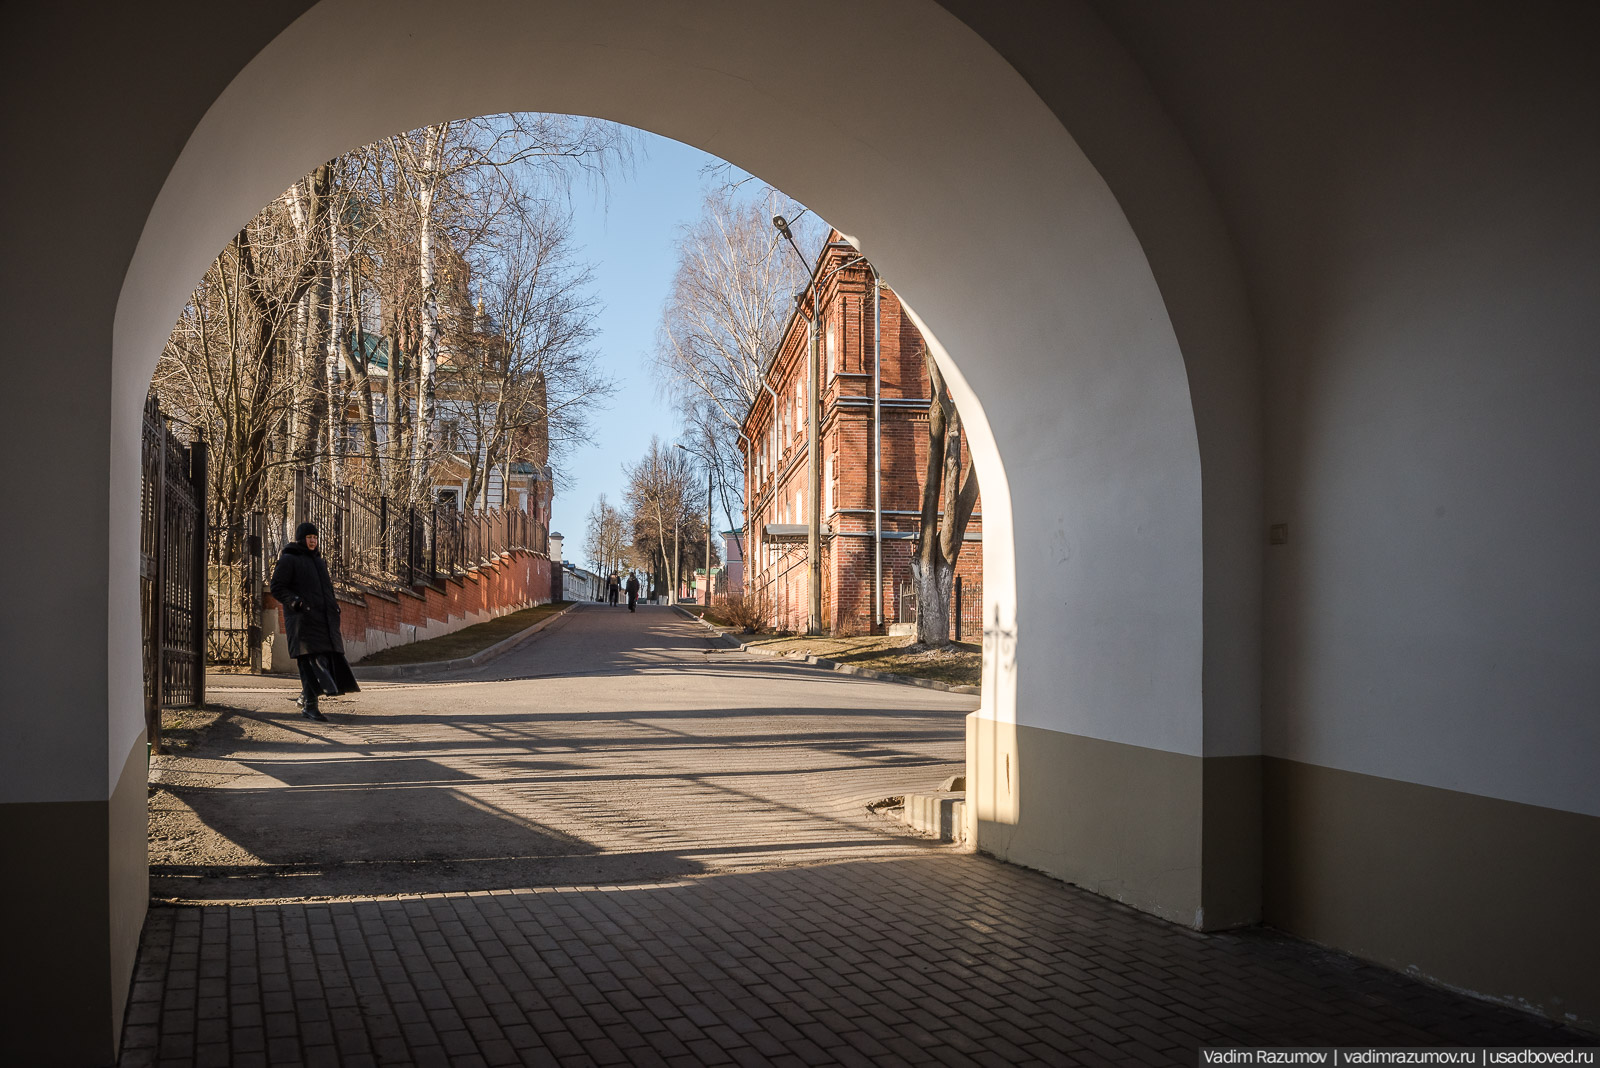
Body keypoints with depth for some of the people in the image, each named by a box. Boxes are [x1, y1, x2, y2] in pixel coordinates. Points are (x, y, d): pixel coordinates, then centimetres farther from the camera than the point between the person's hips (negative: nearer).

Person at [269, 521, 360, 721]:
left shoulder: (319, 560, 21)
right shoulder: (288, 560, -1)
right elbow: (277, 588, -6)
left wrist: (333, 606, 14)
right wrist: (295, 601, -21)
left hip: (323, 618, 7)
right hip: (302, 617, -7)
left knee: (327, 657, 0)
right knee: (311, 659, -14)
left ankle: (305, 696, 17)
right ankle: (309, 705, -13)